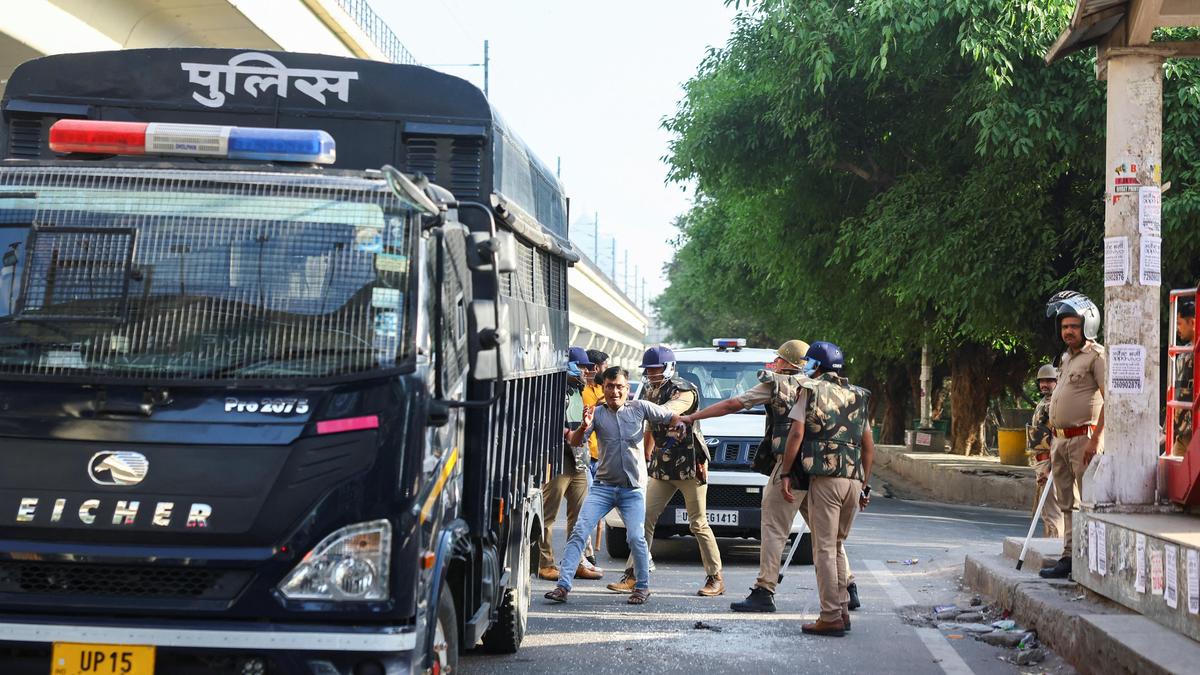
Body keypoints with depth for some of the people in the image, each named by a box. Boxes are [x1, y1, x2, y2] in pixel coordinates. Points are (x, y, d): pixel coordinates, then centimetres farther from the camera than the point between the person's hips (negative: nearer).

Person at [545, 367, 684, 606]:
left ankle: (643, 586, 9)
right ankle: (563, 585, -11)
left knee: (636, 537, -12)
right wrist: (584, 427, -29)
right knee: (579, 531, -10)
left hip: (633, 489, -1)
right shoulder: (597, 413, 2)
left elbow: (672, 418, 11)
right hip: (603, 485, 1)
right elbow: (575, 442, -9)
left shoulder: (640, 408, 2)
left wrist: (680, 426, -11)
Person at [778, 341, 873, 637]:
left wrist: (785, 474, -3)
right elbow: (868, 445, 18)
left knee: (825, 548, -4)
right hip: (854, 479, 6)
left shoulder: (811, 390, 2)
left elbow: (796, 434, -6)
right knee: (838, 546, 17)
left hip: (825, 478, -6)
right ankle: (842, 610, 16)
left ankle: (831, 617, -7)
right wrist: (865, 484, 23)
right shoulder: (857, 396, 17)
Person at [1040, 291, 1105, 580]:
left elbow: (1109, 399, -17)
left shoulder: (1096, 355, -9)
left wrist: (1096, 440, -22)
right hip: (1061, 439, 9)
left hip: (1084, 438, -9)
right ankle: (1069, 558, 16)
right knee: (1068, 504, 12)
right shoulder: (1066, 358, 20)